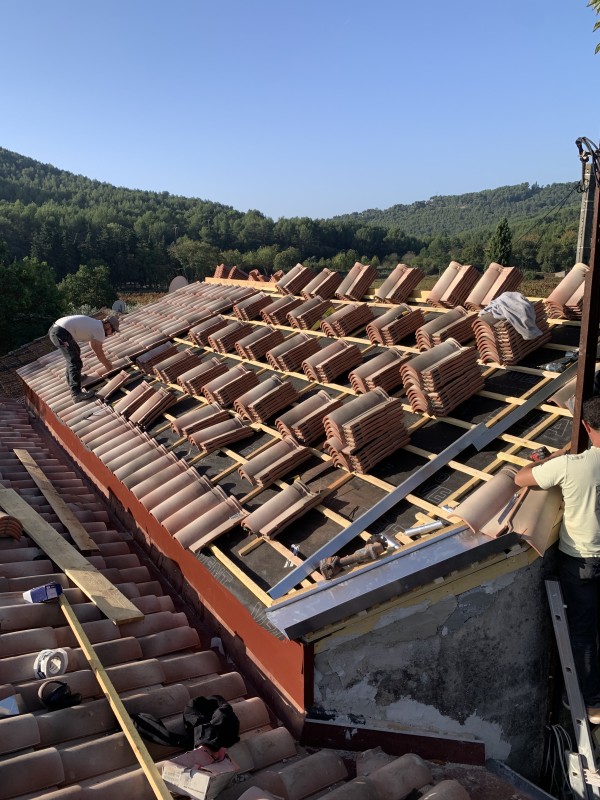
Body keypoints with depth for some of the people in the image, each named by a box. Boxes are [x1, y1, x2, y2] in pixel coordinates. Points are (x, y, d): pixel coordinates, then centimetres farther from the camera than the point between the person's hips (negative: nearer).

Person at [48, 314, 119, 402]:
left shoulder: (94, 323, 24)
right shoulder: (99, 329, -5)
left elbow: (92, 345, 39)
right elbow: (99, 353, 0)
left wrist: (105, 360, 47)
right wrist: (108, 365, 17)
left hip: (54, 329, 11)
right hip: (62, 333, -11)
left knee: (74, 352, 30)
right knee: (75, 362, -12)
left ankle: (71, 378, 45)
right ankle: (76, 393, -17)